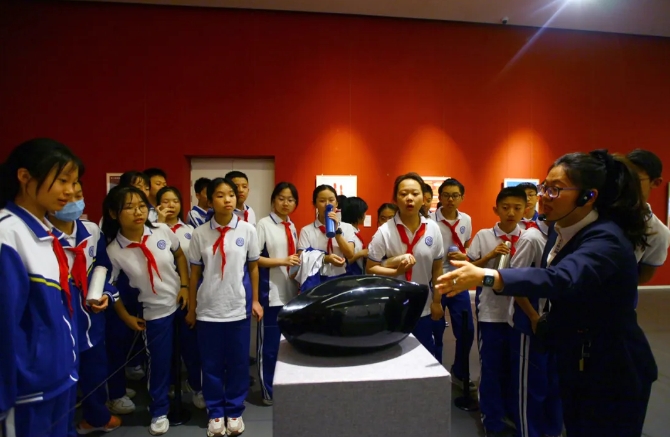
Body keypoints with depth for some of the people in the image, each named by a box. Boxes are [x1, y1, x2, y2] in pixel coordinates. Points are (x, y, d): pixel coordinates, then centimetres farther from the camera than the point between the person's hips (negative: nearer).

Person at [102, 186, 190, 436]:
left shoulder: (163, 231, -15)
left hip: (182, 302, 3)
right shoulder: (114, 251, -19)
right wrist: (126, 317, -1)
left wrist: (185, 286, -5)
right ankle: (159, 412, 33)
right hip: (155, 311, -2)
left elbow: (180, 256, 3)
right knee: (159, 362, 9)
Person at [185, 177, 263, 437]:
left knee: (238, 363, 10)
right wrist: (191, 308, 5)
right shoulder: (200, 233, -4)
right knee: (211, 364, 11)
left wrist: (255, 300, 6)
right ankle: (215, 413, 29)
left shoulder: (247, 230, -4)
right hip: (208, 308, 0)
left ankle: (234, 412, 29)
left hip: (238, 307, 0)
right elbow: (194, 273, 2)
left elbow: (253, 268, 4)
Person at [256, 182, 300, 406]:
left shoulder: (292, 227, 11)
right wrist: (282, 261, -19)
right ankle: (268, 391, 20)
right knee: (269, 344, 4)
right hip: (271, 293, -6)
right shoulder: (264, 224, -7)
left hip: (291, 292, 6)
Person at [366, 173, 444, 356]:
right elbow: (370, 269, -10)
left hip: (423, 309, 3)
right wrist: (396, 271, -24)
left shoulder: (433, 229, -5)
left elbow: (437, 269, 4)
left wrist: (436, 302, 5)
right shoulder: (385, 231, -14)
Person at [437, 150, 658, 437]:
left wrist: (486, 277, -55)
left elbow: (562, 279, -46)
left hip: (612, 373, -7)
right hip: (574, 364, 8)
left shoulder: (606, 240, -28)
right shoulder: (560, 230, -2)